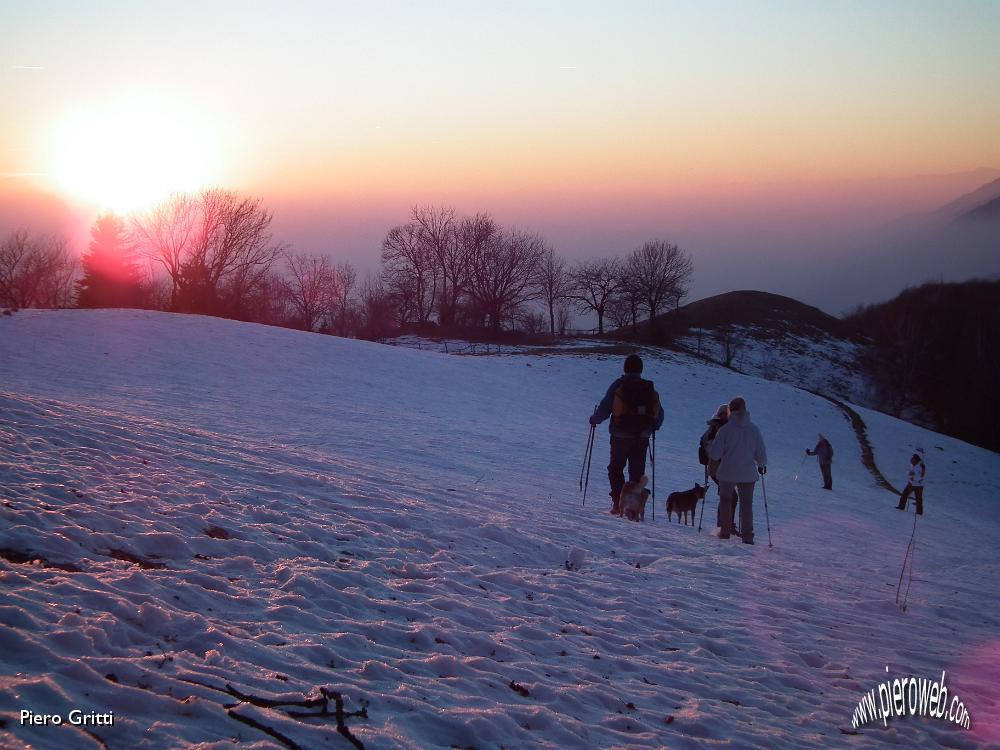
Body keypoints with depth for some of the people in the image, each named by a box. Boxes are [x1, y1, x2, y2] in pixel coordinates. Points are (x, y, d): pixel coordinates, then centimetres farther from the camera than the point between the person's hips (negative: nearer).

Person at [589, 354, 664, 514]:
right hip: (642, 438, 3)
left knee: (616, 468, 11)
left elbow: (604, 408, -8)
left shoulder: (618, 385, -7)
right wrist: (654, 427, 30)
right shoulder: (650, 389, 4)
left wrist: (594, 419, 12)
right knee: (637, 472, 12)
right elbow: (659, 414, 10)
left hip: (620, 436, -3)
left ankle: (618, 503, -1)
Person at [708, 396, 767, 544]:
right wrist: (761, 465, 21)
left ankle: (725, 532, 19)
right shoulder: (754, 429, -3)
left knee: (726, 500, 18)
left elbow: (715, 454, -11)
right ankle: (748, 536, 5)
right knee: (747, 503, 11)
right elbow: (761, 452, 2)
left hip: (728, 473, -2)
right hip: (748, 473, 2)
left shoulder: (725, 429, -11)